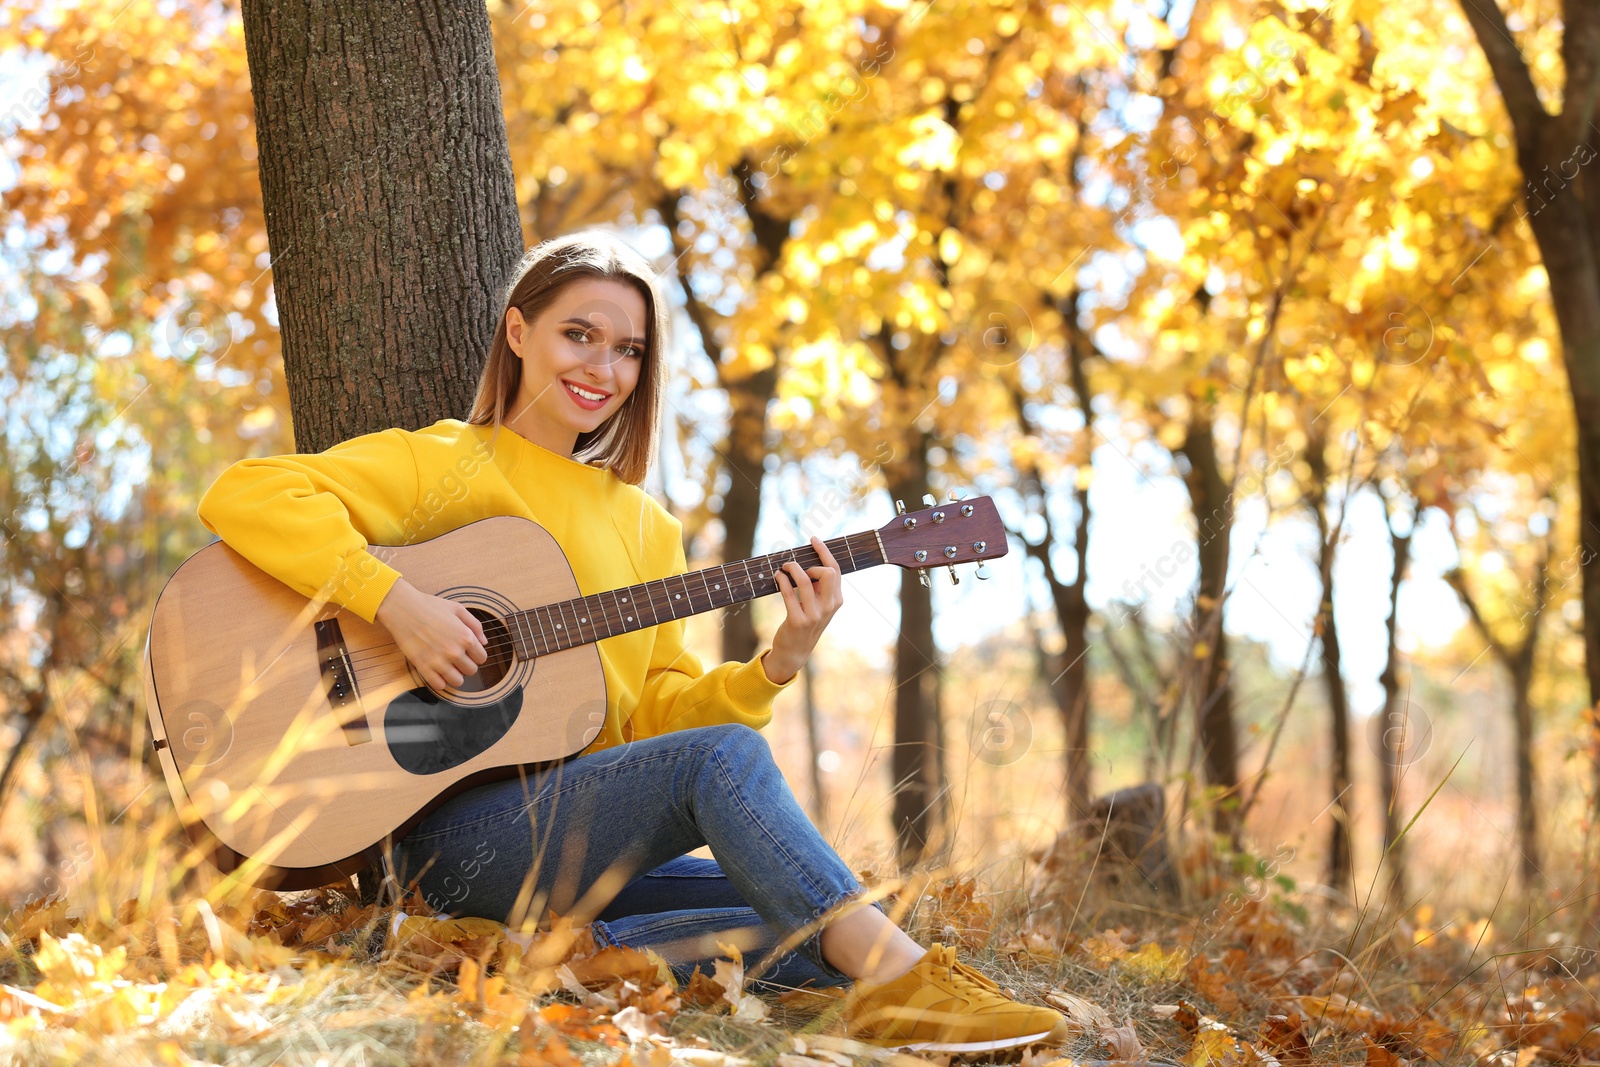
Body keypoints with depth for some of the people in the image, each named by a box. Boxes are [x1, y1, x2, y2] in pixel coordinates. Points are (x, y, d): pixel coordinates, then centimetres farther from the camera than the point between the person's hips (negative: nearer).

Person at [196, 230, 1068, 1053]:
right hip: (459, 830, -7)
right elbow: (243, 495, -12)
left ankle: (569, 951, -15)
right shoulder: (449, 464, 1)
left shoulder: (645, 527, 19)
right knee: (718, 758, -29)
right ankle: (899, 979, -29)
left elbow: (656, 710, 14)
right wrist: (394, 600, -23)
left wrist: (776, 665, -3)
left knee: (810, 925, -11)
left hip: (589, 841, 7)